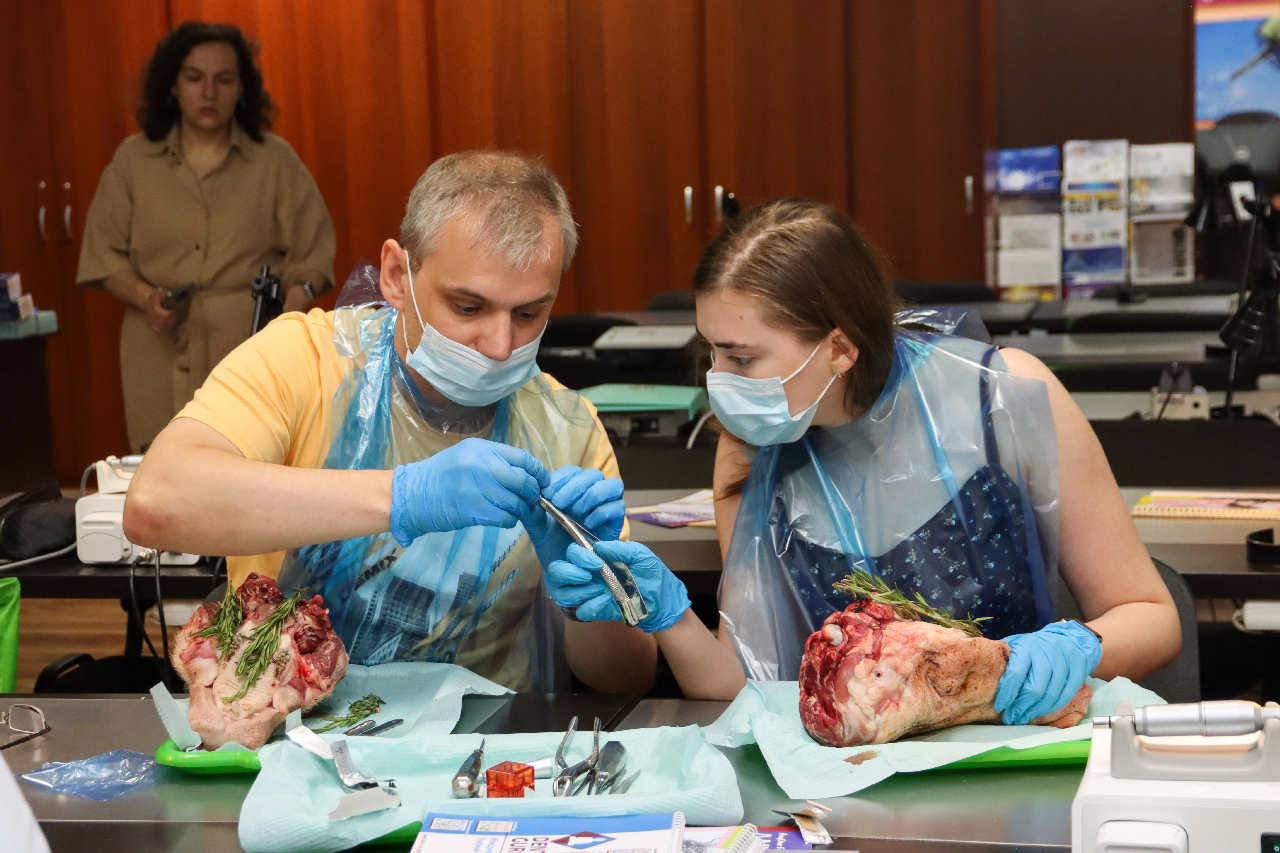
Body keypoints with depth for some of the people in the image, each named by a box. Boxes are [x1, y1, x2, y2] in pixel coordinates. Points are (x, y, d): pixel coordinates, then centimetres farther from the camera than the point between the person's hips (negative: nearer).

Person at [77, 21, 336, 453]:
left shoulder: (276, 159, 8)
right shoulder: (132, 159, 11)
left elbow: (313, 251, 7)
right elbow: (102, 252, 12)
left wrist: (297, 295, -12)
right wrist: (144, 296, -6)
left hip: (253, 356, -1)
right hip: (163, 358, 1)